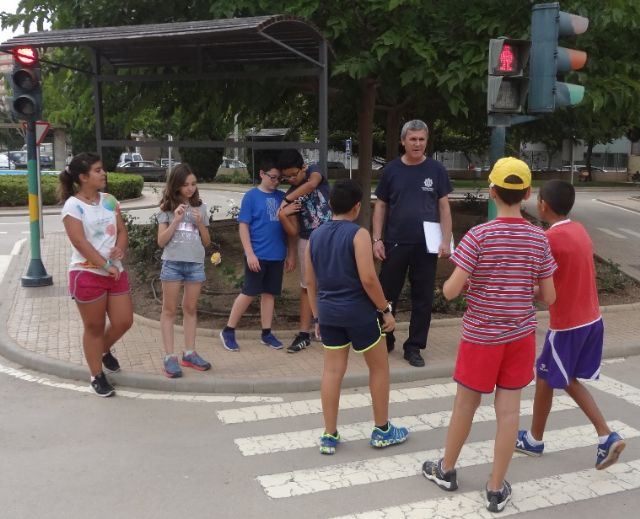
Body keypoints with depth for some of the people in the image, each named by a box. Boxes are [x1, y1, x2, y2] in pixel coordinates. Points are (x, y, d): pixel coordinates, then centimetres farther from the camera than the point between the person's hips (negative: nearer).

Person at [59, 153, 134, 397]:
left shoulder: (109, 200, 8)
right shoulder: (73, 206, -11)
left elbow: (122, 230, 8)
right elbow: (80, 242, -18)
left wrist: (120, 249, -14)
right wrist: (106, 265, -19)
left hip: (115, 271, 6)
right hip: (87, 274, -6)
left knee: (124, 321, 8)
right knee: (94, 328, 6)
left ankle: (104, 350, 40)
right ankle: (97, 376, 22)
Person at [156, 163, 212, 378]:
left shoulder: (200, 208, 9)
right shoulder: (167, 208, 2)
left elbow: (206, 242, 11)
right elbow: (161, 241, -3)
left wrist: (200, 223, -5)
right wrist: (176, 220, -12)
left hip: (196, 264, 3)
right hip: (172, 263, -2)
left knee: (190, 309, 9)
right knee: (169, 310, 1)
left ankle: (189, 353, 16)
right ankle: (169, 356, 3)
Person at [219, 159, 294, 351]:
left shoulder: (282, 197, 7)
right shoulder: (251, 196, -5)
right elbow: (243, 227, -7)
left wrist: (290, 254, 11)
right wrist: (250, 254, -13)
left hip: (277, 256, 4)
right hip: (257, 255, -4)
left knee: (269, 293, 11)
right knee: (249, 293, -1)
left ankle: (266, 333, 20)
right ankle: (228, 331, 12)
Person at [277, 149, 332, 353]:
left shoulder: (314, 170, -3)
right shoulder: (290, 193, 2)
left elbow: (312, 184, -31)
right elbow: (294, 233, 0)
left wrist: (286, 200, -21)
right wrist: (282, 216, -19)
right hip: (307, 241, 3)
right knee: (307, 287, 7)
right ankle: (304, 334, 14)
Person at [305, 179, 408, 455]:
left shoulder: (315, 236, 6)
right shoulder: (358, 234, -13)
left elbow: (310, 282, 9)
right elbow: (368, 279, -19)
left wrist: (318, 317, 18)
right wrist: (385, 310, -8)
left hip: (329, 312, 6)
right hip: (358, 311, -5)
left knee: (332, 370, 10)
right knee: (379, 367, 12)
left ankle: (329, 436, 15)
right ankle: (382, 431, 22)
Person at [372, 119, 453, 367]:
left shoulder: (436, 170, 2)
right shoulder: (392, 169, 3)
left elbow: (444, 207, 3)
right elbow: (380, 206, 6)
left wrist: (446, 240, -6)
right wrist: (377, 239, -2)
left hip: (426, 245, 0)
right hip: (395, 243, 1)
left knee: (423, 298, 5)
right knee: (387, 294, 7)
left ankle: (414, 347, 17)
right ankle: (384, 341, 24)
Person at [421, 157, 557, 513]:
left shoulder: (479, 236, -16)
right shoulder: (539, 239, -5)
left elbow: (451, 291, -18)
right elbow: (549, 297, -1)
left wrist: (447, 285, 5)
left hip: (481, 335, -2)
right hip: (521, 335, 3)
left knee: (466, 404, 14)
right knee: (509, 409, 9)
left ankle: (447, 470, 34)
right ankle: (497, 489, 21)